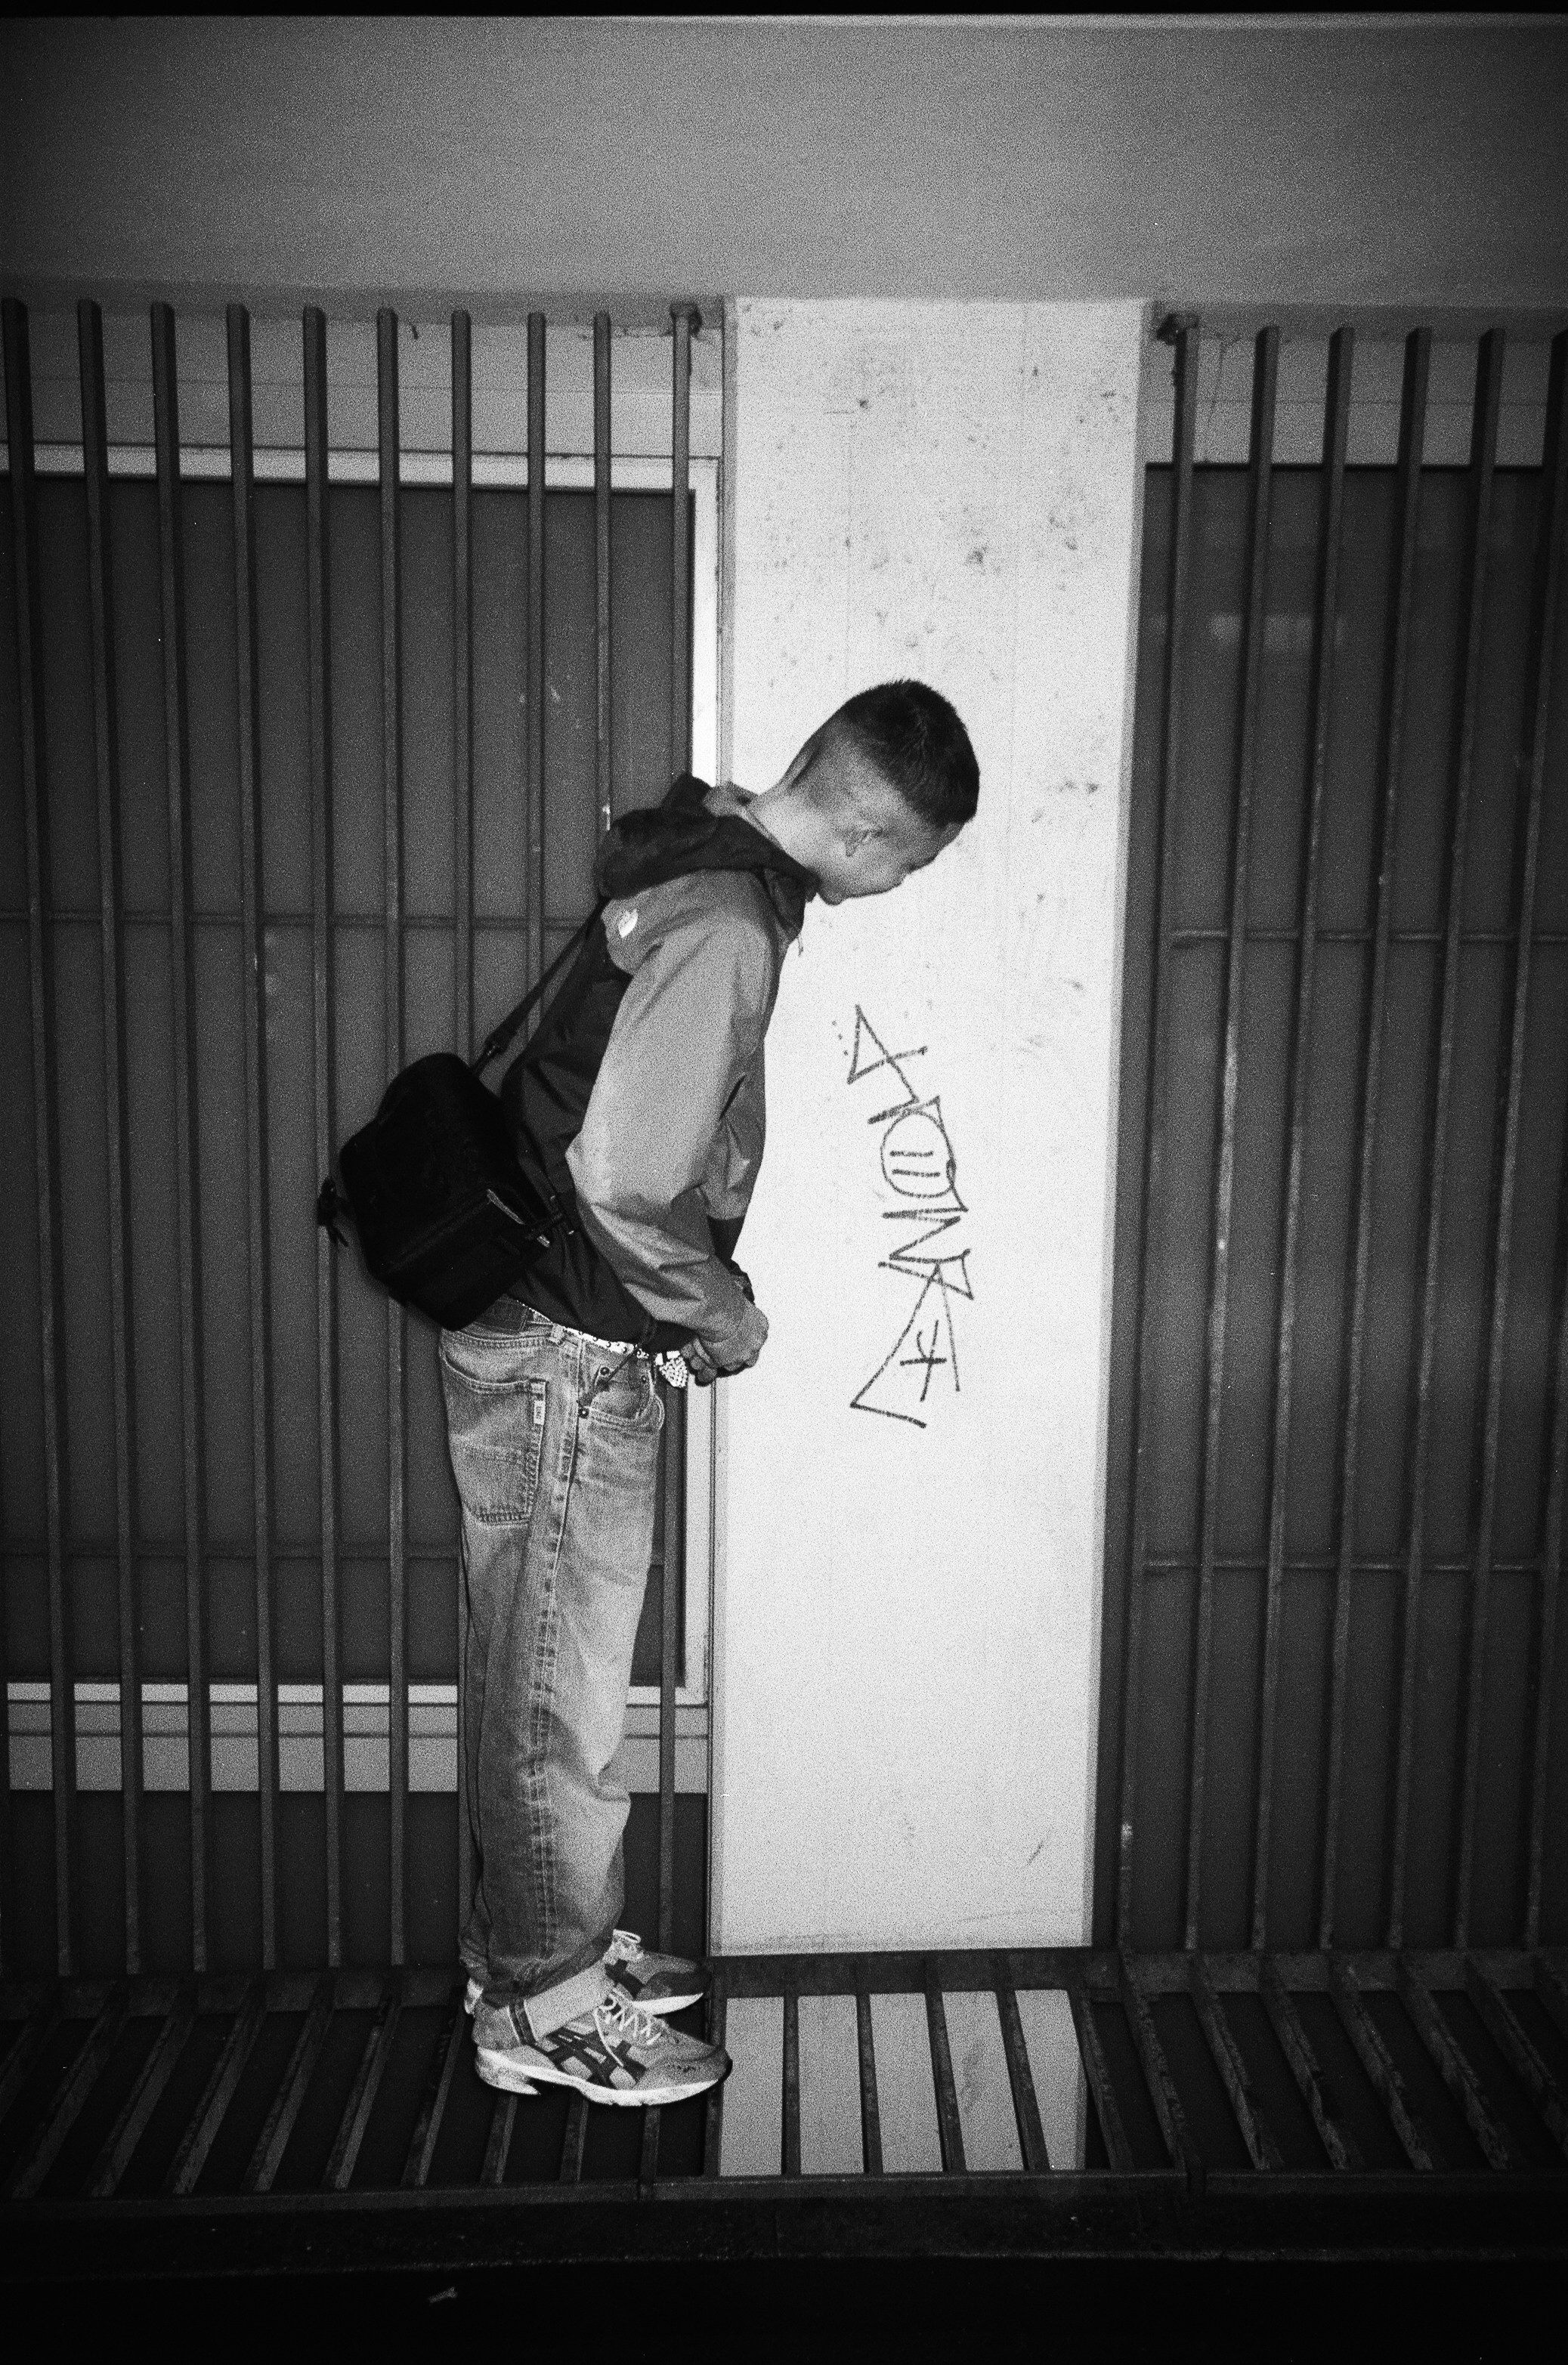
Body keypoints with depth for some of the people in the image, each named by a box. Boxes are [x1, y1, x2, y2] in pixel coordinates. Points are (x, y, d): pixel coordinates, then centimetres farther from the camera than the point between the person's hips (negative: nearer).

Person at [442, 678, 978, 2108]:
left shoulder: (711, 868, 9)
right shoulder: (725, 926, -23)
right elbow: (626, 1181, -27)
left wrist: (703, 1298, 15)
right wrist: (726, 1318, -11)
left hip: (567, 1342, 10)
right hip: (567, 1356, -10)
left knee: (549, 1681, 20)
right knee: (559, 1695, 5)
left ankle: (554, 1946, 37)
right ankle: (546, 2009, 22)